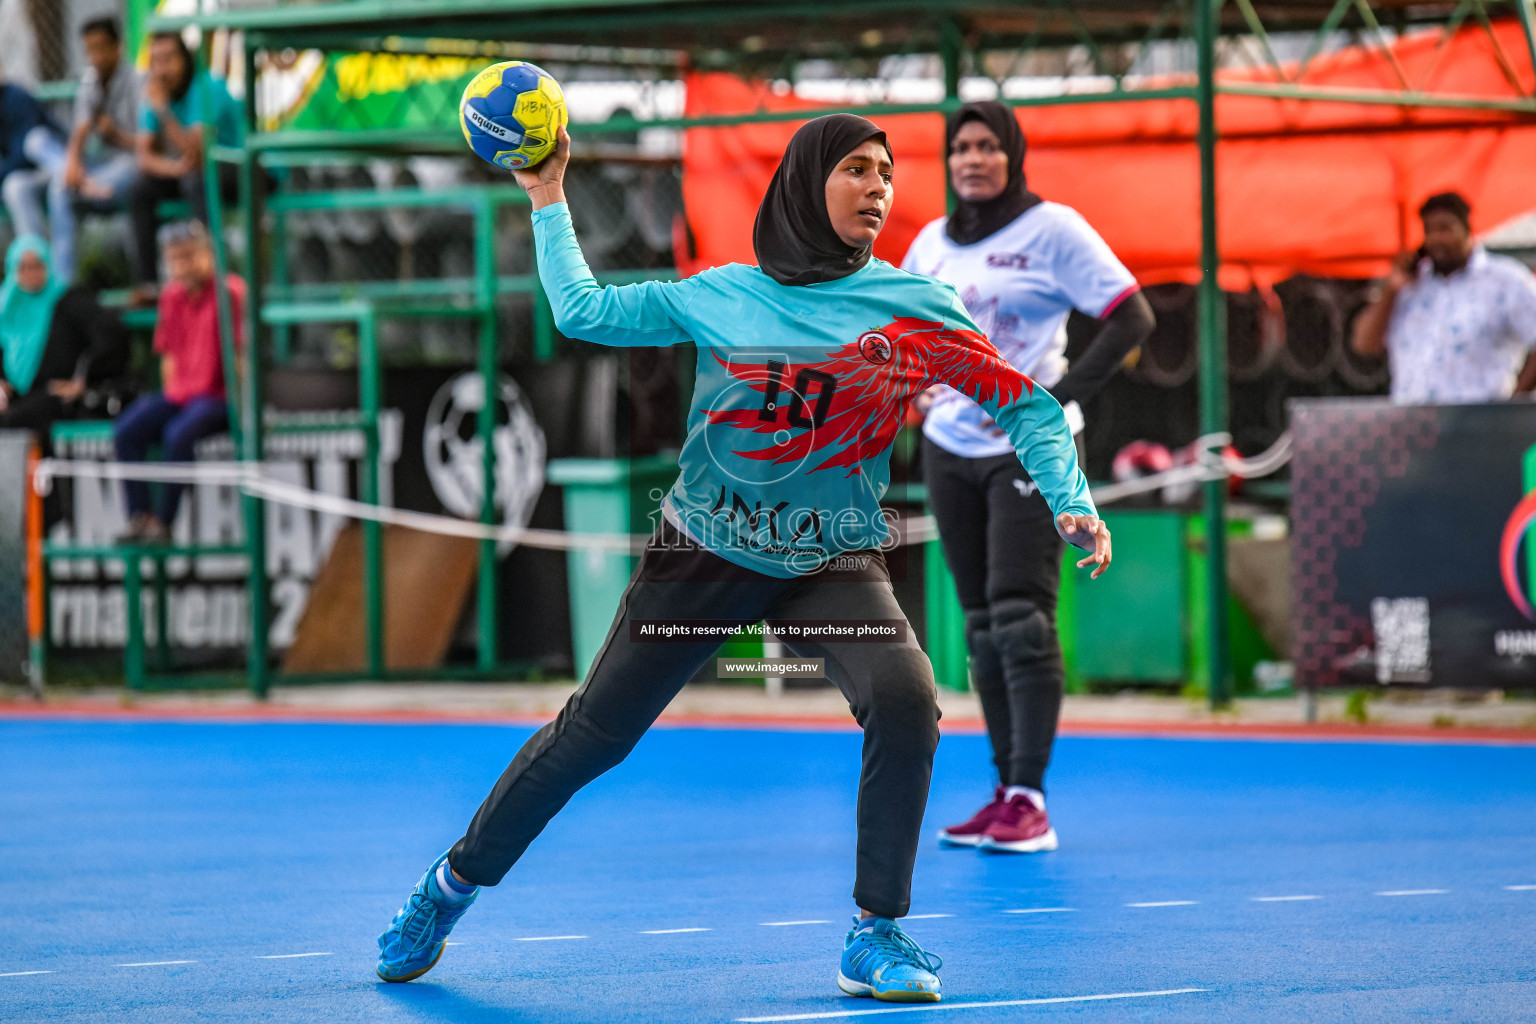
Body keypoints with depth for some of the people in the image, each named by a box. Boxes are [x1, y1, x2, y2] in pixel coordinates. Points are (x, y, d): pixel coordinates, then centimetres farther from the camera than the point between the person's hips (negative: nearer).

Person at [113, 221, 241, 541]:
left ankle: (163, 521, -23)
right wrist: (169, 392, 7)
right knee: (125, 431, -15)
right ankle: (139, 515, -15)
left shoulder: (229, 292, -11)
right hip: (179, 393, 7)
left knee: (179, 434, -33)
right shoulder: (171, 296, 11)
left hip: (217, 397, -7)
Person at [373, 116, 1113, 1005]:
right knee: (593, 732, 6)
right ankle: (457, 882, 27)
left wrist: (1071, 502, -15)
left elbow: (1025, 405, -1)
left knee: (905, 704, -27)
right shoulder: (719, 297, 1)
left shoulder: (914, 308, -3)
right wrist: (548, 199, 10)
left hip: (834, 564, -1)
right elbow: (582, 312, 9)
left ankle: (878, 935, -11)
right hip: (706, 553, 1)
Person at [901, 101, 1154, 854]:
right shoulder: (932, 242, 11)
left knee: (1019, 615, -13)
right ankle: (1005, 790, 12)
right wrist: (918, 387, 7)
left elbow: (1133, 319, -10)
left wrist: (1061, 398, -16)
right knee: (981, 624, 6)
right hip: (950, 451, 6)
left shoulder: (1052, 229, -6)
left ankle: (1029, 801, -12)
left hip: (1027, 450, -6)